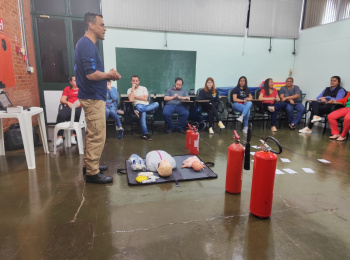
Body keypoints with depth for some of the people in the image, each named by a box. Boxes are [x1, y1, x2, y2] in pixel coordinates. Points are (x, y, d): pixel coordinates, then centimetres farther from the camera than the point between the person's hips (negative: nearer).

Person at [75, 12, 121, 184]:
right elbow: (91, 74, -25)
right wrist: (110, 75, -9)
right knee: (97, 137, -5)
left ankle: (90, 165, 28)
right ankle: (92, 173, 4)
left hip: (91, 97, 11)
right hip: (93, 98, -11)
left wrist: (107, 75, 5)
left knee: (92, 135, 17)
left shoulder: (86, 44, 17)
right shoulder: (87, 45, -16)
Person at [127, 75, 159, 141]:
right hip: (138, 105, -3)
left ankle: (138, 111, -37)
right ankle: (145, 134, -44)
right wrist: (133, 88, -4)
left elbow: (145, 99, 1)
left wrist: (135, 96, 0)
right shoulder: (130, 90, 13)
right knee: (143, 113, -40)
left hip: (147, 105, 3)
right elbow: (131, 99, -8)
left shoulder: (143, 88, 17)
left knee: (156, 104, -29)